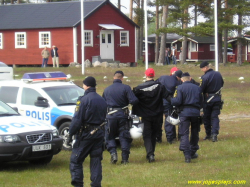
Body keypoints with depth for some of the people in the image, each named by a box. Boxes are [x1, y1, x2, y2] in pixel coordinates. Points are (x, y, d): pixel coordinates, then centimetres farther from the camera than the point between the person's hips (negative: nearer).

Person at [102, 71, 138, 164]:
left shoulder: (107, 89, 5)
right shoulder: (126, 88, -5)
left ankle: (113, 153, -8)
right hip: (123, 115, -1)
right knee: (124, 137, 7)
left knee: (109, 136, 12)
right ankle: (125, 158, 5)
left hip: (110, 116, 1)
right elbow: (133, 101, -14)